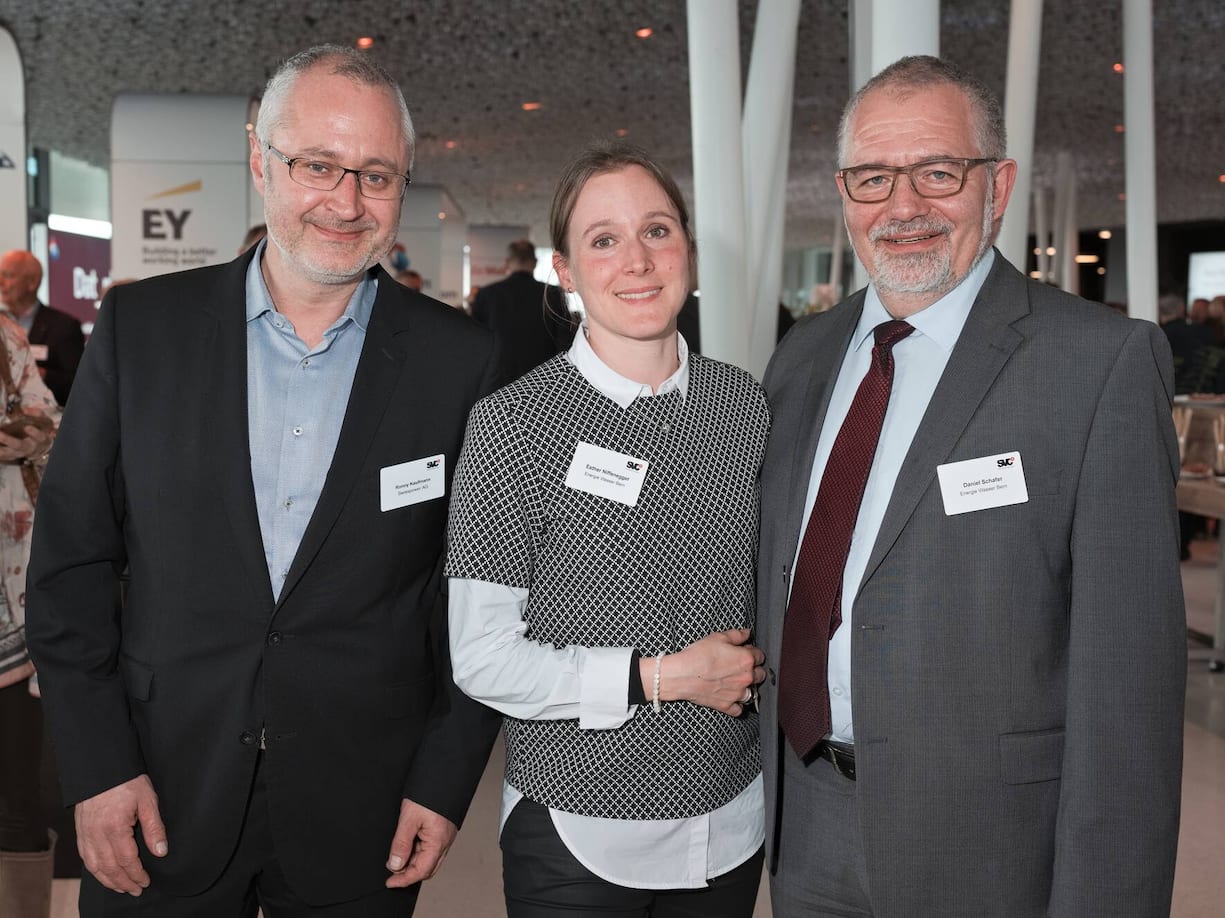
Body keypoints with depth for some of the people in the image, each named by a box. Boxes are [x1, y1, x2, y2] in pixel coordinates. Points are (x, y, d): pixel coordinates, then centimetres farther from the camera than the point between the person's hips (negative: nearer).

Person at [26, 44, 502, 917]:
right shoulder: (141, 326, -3)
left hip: (361, 821, 0)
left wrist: (447, 781, -3)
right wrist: (96, 768, -4)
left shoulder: (459, 360, -5)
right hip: (161, 801, 1)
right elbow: (72, 560, 0)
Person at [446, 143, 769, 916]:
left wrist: (751, 672, -3)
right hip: (578, 837, -4)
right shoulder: (512, 423, -13)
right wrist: (663, 676, -15)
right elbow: (482, 659, -14)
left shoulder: (744, 406, 0)